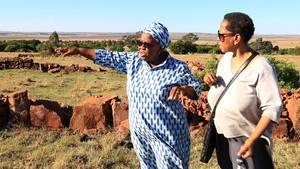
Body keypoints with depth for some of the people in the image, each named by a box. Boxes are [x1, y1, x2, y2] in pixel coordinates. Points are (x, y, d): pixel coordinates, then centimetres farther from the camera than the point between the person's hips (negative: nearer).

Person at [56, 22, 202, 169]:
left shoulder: (178, 68, -13)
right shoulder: (133, 60, -2)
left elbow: (196, 88, -4)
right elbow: (109, 57, 2)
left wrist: (183, 88, -27)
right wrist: (78, 50, -1)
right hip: (140, 133, 5)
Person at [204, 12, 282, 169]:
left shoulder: (261, 68, -21)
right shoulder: (226, 58, 1)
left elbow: (272, 109, -20)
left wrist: (251, 140, -25)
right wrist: (211, 81, -8)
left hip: (247, 139, -7)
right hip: (222, 134, 7)